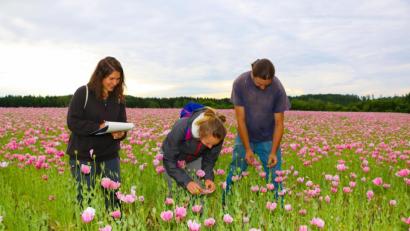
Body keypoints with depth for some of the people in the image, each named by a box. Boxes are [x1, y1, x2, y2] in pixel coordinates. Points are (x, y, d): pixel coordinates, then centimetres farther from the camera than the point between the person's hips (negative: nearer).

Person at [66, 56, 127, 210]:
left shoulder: (118, 98, 4)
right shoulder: (83, 93, -9)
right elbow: (72, 122, -14)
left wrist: (121, 133, -15)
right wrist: (99, 127, -23)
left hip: (109, 155, 4)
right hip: (83, 156, -3)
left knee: (114, 196, 5)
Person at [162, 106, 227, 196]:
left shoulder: (216, 136, -31)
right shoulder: (181, 129, -42)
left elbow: (210, 159, -13)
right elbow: (169, 161, -33)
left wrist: (208, 178, -30)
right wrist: (187, 181, -42)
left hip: (196, 158, 3)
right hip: (174, 157, -2)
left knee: (199, 191, -4)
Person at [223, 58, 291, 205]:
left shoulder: (277, 89, -19)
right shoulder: (239, 83, -19)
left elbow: (279, 123, -11)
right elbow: (240, 119, -15)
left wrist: (273, 152, -18)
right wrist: (247, 149, -15)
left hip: (268, 140, 0)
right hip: (244, 137, 0)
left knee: (274, 179, -4)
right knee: (233, 176, -2)